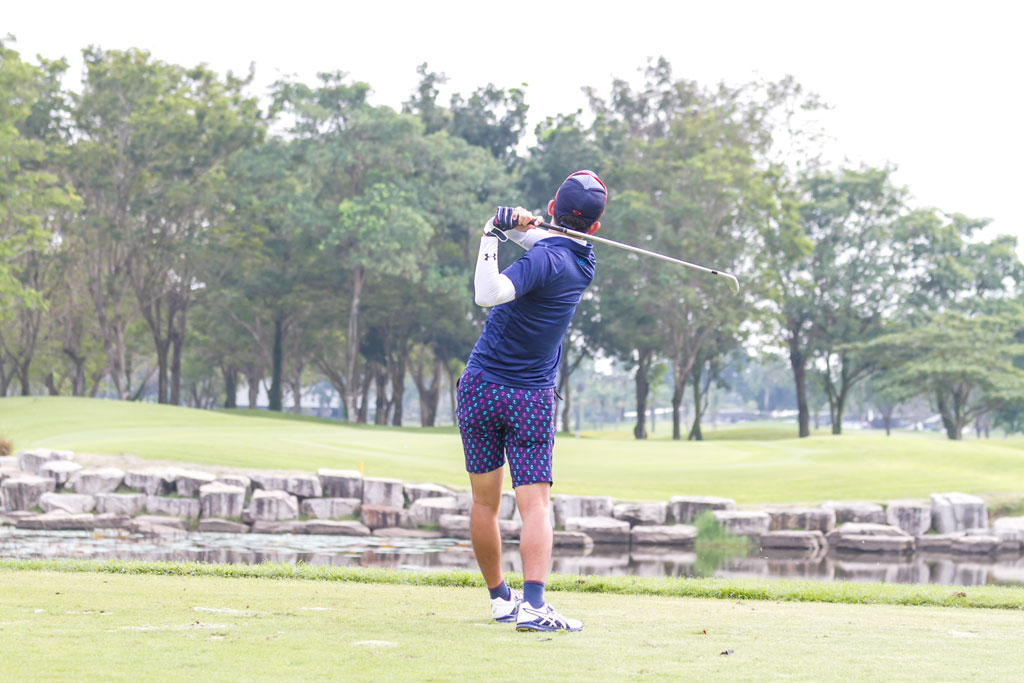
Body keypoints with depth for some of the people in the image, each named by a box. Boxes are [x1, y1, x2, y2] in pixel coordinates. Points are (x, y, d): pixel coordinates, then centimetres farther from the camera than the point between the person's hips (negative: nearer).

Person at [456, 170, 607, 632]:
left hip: (480, 386, -3)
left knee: (485, 502, 11)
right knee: (535, 504, -6)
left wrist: (493, 235, -24)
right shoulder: (582, 259, 2)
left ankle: (499, 598, 21)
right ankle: (533, 604, -24)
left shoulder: (544, 259, -17)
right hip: (533, 398, 3)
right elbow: (547, 239, 15)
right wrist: (520, 225, -7)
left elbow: (487, 295, -30)